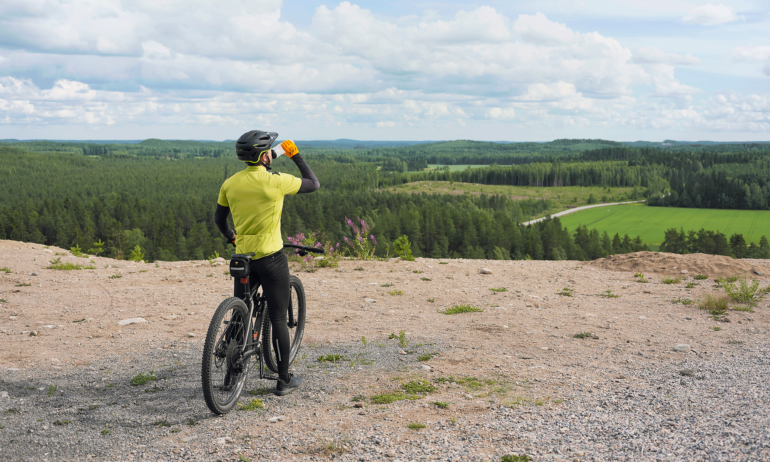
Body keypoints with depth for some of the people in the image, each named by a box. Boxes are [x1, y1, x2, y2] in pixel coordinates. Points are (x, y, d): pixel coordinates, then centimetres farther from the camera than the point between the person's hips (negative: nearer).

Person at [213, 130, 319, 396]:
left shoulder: (230, 183, 1)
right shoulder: (276, 182, -15)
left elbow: (219, 219, 13)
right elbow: (314, 184, -1)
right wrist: (295, 155, 7)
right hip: (271, 258, -5)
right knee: (278, 319, 3)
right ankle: (284, 380, 10)